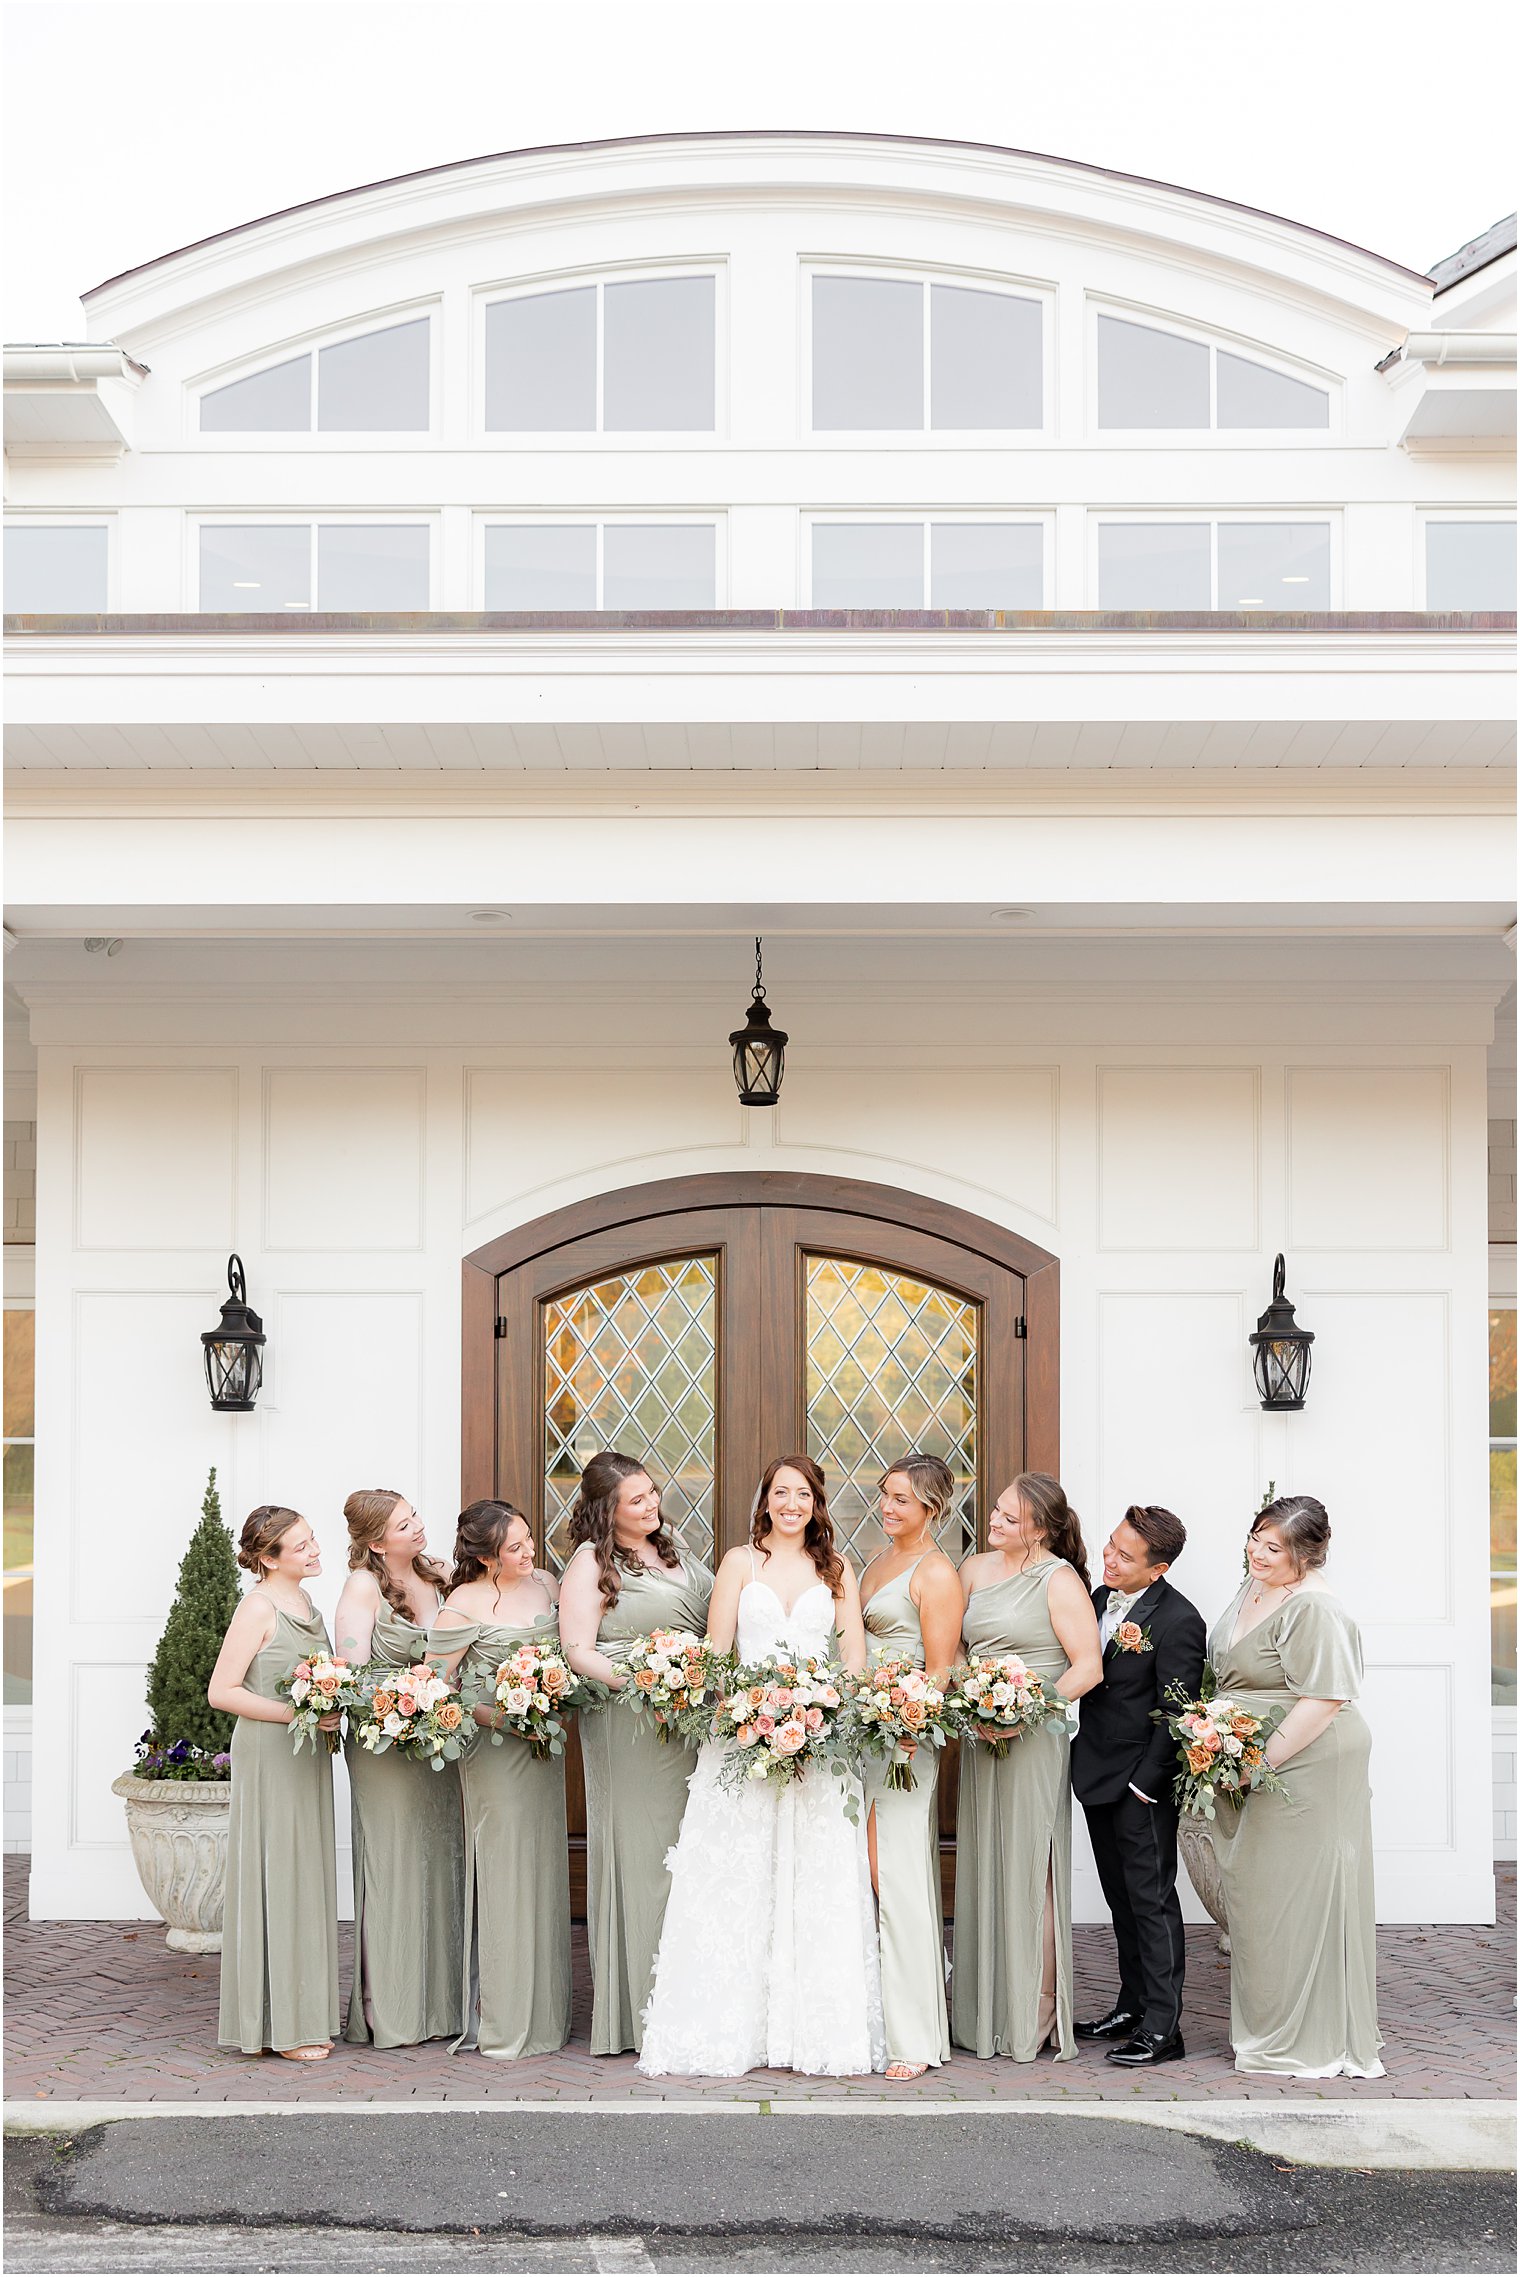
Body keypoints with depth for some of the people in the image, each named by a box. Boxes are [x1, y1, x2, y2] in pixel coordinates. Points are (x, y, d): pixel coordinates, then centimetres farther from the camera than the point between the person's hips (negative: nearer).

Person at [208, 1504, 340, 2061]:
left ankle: (306, 2014, 19)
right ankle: (278, 2023, 5)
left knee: (307, 1878, 11)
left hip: (307, 1756, 8)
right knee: (276, 1878, -3)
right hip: (269, 1757, -8)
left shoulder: (304, 1602, 12)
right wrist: (296, 1714, -21)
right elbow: (221, 1691, -18)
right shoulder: (259, 1607, -13)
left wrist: (332, 1709, 3)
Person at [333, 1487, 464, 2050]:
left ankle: (441, 2000, 20)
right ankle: (391, 2012, 9)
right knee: (395, 1870, 0)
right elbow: (352, 1670, -16)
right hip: (385, 1745, -6)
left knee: (444, 1864, 10)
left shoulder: (440, 1577, 7)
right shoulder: (364, 1586, -10)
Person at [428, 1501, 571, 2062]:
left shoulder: (546, 1585, 7)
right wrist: (495, 1716, -20)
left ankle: (545, 2011, 20)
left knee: (544, 1872, 10)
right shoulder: (464, 1605, -11)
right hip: (494, 1754, -6)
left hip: (544, 1746, 6)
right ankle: (499, 2022, 3)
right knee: (502, 1875, -4)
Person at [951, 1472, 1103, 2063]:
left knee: (1027, 1871, -3)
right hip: (979, 1737, 6)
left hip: (1033, 1740, -6)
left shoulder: (1059, 1580, -7)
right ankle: (983, 2013, 16)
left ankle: (1034, 2020, 4)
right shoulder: (974, 1570, 11)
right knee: (981, 1869, 9)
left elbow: (1088, 1666, -11)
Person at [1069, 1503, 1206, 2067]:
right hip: (1097, 1776, 8)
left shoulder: (1178, 1621, -18)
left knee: (1151, 1899, -1)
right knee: (1121, 1898, 16)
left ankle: (1162, 2026, 4)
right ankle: (1132, 2004, 27)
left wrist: (1143, 1783, -18)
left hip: (1141, 1785, -8)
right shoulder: (1101, 1597, 6)